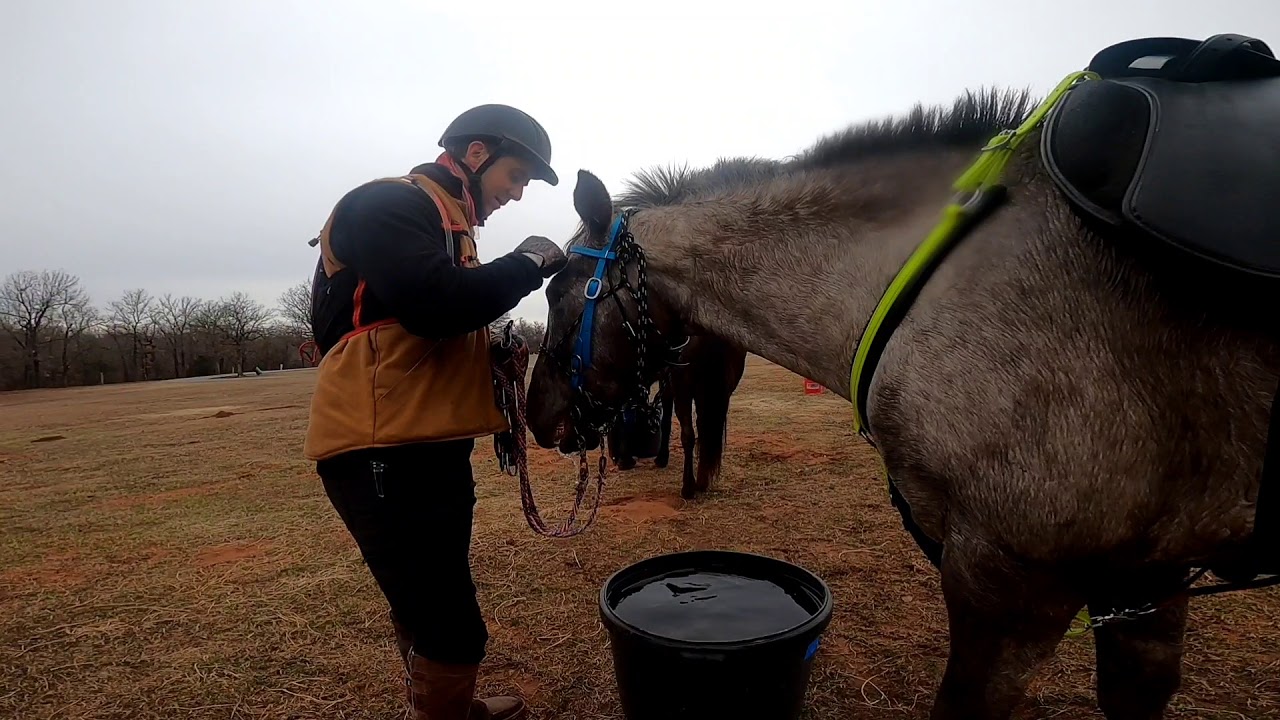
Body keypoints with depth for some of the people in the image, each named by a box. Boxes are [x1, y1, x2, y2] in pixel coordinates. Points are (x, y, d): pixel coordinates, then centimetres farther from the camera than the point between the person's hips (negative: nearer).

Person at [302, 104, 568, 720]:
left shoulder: (444, 223, 21)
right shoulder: (389, 205, -9)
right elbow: (436, 304, -26)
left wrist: (500, 350, 8)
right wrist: (526, 263, -12)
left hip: (427, 448, 10)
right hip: (383, 452, -10)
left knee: (428, 610, 25)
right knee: (453, 632, -8)